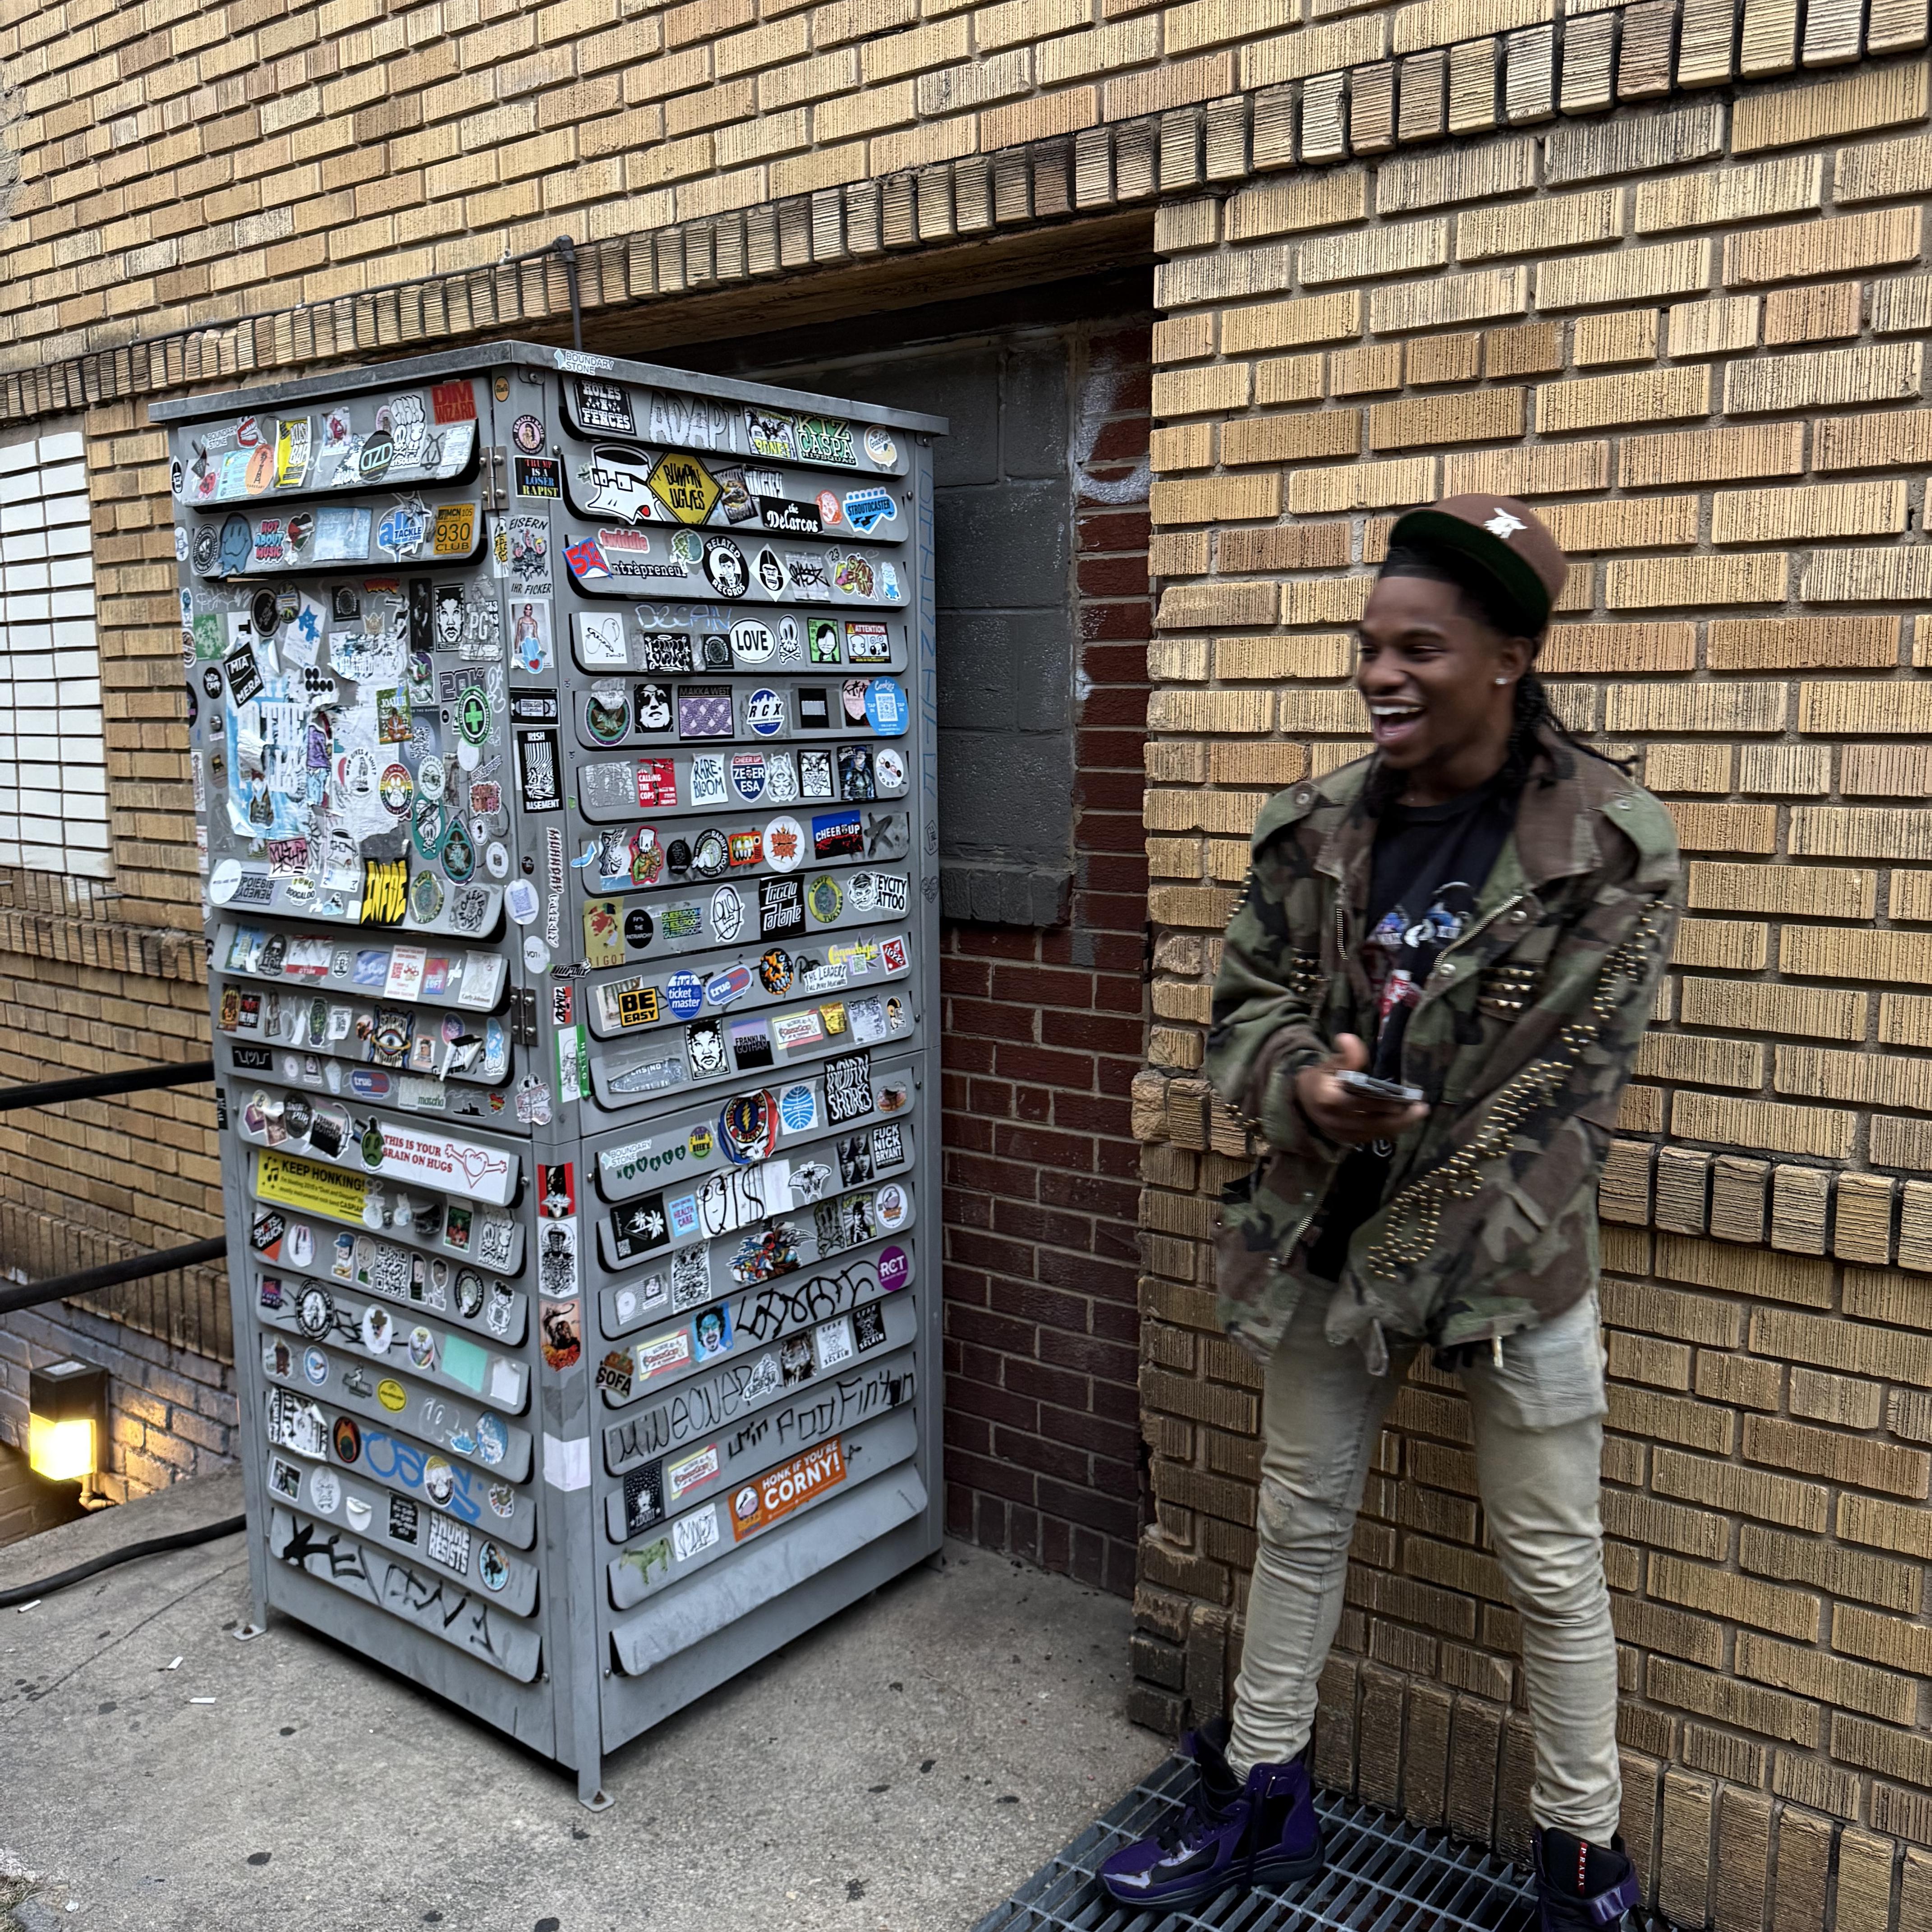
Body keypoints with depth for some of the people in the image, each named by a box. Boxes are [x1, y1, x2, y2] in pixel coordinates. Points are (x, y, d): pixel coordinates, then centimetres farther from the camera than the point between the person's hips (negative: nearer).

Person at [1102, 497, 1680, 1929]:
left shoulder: (1614, 845, -11)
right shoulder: (1314, 830, 0)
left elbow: (1568, 1083, -12)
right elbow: (1246, 1008, 5)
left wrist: (1417, 1251, -15)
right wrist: (1306, 1085, -19)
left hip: (1516, 1259, -4)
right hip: (1326, 1241, 4)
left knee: (1554, 1565, 11)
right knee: (1300, 1522, 17)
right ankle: (1262, 1798, 38)